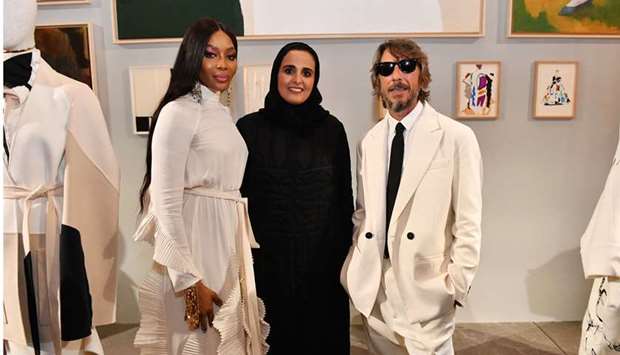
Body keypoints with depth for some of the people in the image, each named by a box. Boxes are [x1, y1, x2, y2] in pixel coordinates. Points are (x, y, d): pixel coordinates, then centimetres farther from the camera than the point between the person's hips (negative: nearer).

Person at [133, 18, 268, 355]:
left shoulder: (222, 113, 11)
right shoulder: (177, 113, -13)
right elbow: (166, 200, -18)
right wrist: (190, 281, -19)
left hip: (227, 244, 8)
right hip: (193, 246, -8)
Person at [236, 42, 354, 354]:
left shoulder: (332, 129, 0)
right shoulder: (249, 128, -3)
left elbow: (344, 198, 4)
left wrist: (346, 254, 4)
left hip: (323, 261, 1)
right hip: (268, 262, -1)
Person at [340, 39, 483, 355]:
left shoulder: (456, 138, -8)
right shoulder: (369, 143, 6)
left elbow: (468, 223, -7)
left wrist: (456, 286, -8)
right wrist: (354, 268, 4)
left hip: (426, 290, -4)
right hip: (374, 288, 4)